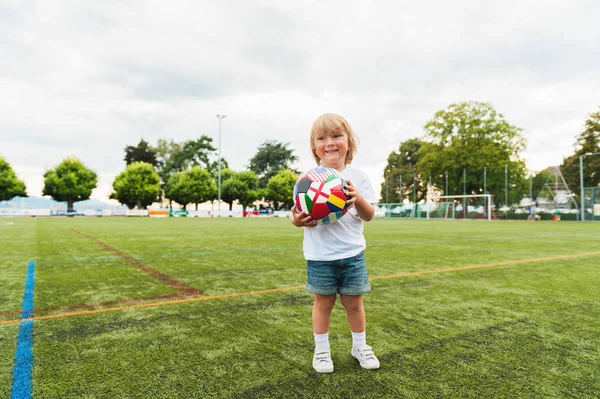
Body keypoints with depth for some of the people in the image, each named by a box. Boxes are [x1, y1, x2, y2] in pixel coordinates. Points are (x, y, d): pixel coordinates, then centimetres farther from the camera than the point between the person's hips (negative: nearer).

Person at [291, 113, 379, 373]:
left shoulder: (358, 177, -1)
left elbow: (369, 216, -3)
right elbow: (299, 213, -2)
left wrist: (358, 199, -24)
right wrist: (297, 220, -25)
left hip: (352, 253, 1)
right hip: (320, 255, -1)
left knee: (354, 302, 13)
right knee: (323, 302, 10)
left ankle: (360, 346, 36)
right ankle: (321, 350, 31)